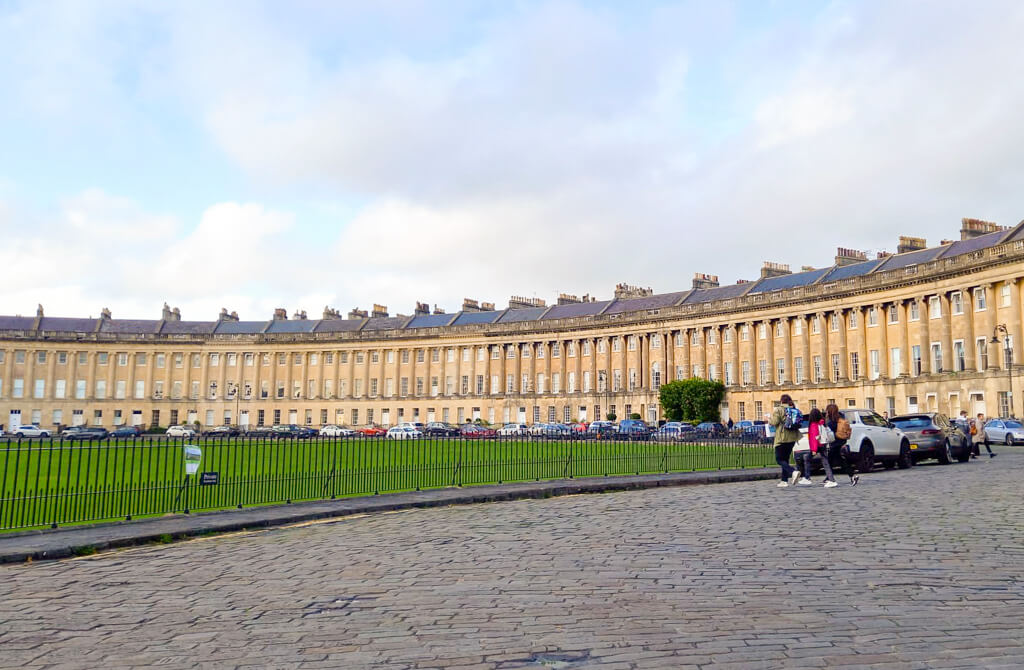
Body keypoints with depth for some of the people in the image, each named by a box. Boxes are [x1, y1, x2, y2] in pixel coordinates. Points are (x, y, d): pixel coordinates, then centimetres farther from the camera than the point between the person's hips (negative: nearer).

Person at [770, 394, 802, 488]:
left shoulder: (778, 410, -9)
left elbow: (775, 422, -15)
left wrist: (769, 420, 5)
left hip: (782, 438, -7)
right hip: (792, 437, 7)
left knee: (779, 459, -1)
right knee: (785, 459, 15)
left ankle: (793, 472, -24)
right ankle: (784, 481, 15)